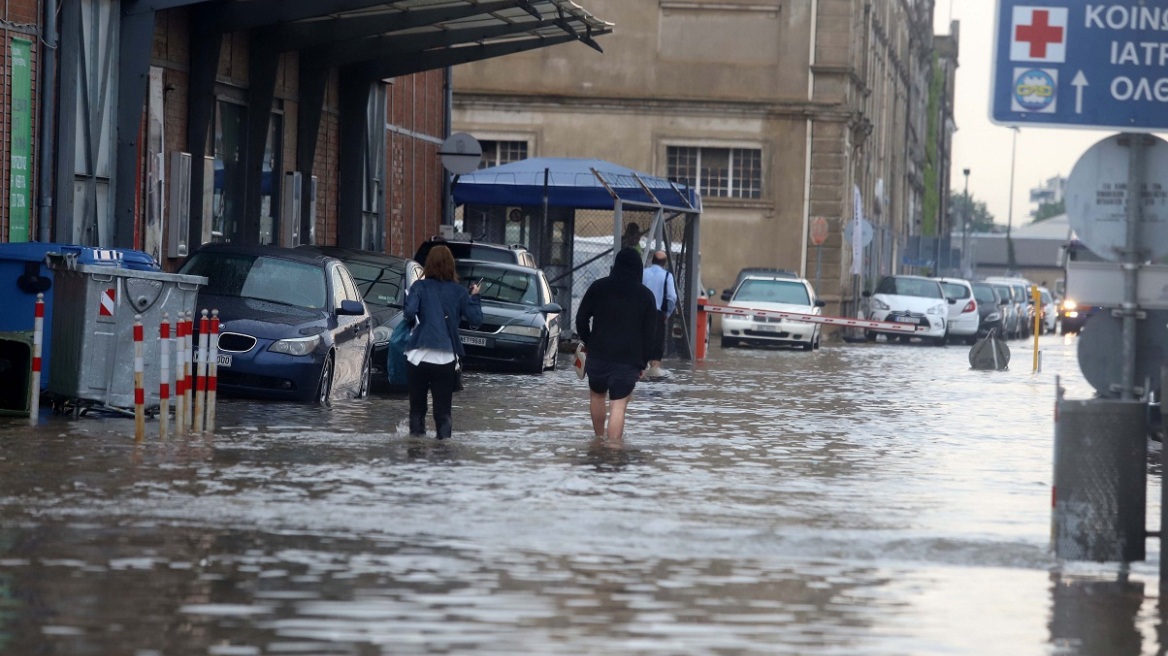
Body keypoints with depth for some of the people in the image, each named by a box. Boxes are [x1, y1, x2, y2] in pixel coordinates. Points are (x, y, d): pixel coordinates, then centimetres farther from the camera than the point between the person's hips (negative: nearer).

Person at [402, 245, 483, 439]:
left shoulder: (419, 287, -1)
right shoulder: (459, 291, 3)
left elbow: (409, 313, -16)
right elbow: (476, 319, 3)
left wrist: (408, 317, 7)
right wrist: (474, 297, 18)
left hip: (419, 356, -1)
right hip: (446, 358, 1)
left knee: (417, 407, 11)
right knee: (443, 410, 4)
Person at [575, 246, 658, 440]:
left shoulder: (598, 288, 1)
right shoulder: (645, 295, 0)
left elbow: (581, 319, 3)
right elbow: (649, 332, 1)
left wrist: (588, 343, 16)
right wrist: (643, 362, 7)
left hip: (598, 354, 1)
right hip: (629, 359, -1)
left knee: (597, 395, 24)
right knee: (618, 406, -6)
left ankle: (599, 439, 33)